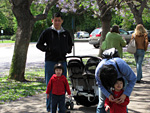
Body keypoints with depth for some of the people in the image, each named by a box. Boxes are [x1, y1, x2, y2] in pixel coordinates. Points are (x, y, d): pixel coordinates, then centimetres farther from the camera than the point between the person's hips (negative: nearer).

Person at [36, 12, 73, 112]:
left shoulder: (66, 33, 13)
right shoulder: (47, 32, 2)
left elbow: (70, 44, 26)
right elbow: (39, 44, 4)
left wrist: (67, 50, 6)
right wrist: (48, 49, -9)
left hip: (62, 61, 4)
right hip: (50, 62, -3)